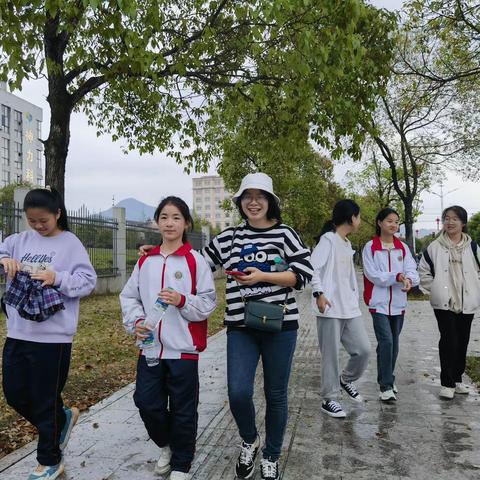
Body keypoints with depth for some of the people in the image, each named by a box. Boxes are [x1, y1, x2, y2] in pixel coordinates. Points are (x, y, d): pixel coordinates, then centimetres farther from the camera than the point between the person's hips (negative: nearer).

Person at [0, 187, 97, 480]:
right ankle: (63, 418, 40)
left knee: (46, 401, 6)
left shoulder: (71, 243, -7)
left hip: (52, 336, -6)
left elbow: (88, 281, -11)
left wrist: (57, 278, -26)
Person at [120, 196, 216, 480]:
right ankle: (167, 446, 39)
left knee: (183, 409, 7)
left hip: (183, 348, -4)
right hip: (150, 347, 4)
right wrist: (136, 321, -4)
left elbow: (209, 302, -6)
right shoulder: (145, 260, 7)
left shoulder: (196, 260, -5)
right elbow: (129, 296, 12)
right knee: (147, 402, 10)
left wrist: (182, 301, -22)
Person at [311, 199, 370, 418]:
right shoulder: (328, 239, -8)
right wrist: (318, 293, -25)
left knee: (363, 349, 6)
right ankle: (329, 400, 16)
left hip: (349, 308, 8)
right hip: (330, 308, -8)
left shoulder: (347, 244, 20)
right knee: (331, 355, 1)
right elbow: (313, 267, -17)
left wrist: (355, 299, 18)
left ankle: (346, 380, 31)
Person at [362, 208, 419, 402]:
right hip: (379, 302, -4)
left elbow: (412, 270, -2)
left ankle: (386, 379, 30)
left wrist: (409, 279, -25)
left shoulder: (403, 248, 8)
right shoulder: (370, 247, -3)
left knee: (393, 343, 13)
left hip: (398, 302, 4)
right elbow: (372, 274, -12)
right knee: (386, 341, -14)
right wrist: (397, 277, -22)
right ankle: (386, 386, -5)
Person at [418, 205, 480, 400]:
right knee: (448, 341, -6)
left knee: (462, 342, 10)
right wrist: (434, 290, -1)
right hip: (443, 303, -2)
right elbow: (424, 272, 5)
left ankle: (457, 379, 26)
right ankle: (447, 383, 4)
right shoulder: (434, 247, -1)